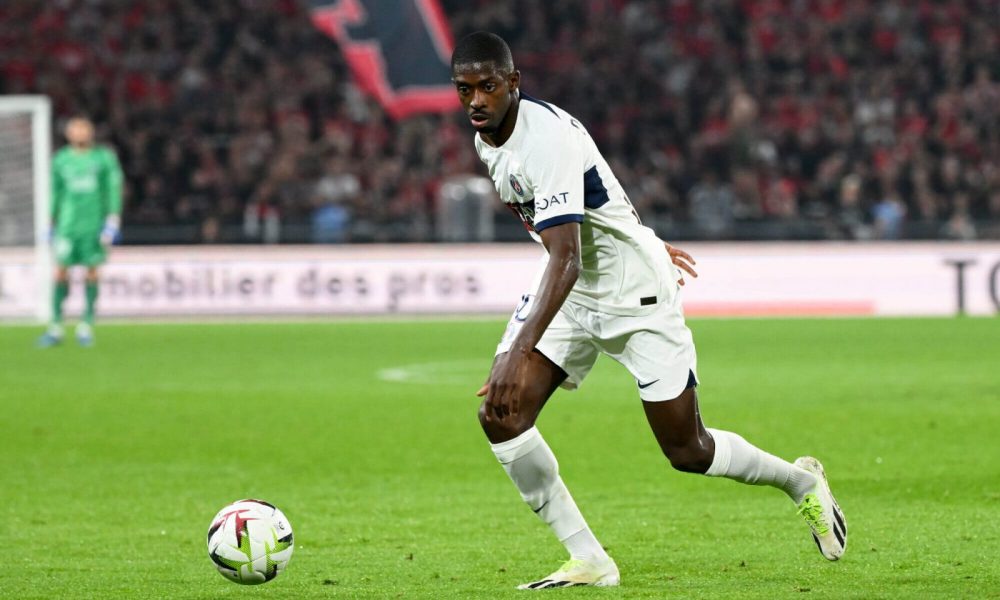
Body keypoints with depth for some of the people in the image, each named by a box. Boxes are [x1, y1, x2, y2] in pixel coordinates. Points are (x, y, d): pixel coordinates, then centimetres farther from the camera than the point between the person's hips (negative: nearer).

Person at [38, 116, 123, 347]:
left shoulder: (105, 157, 5)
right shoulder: (61, 160, 10)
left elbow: (114, 189, 3)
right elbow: (55, 192, 16)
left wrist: (113, 220, -5)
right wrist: (51, 224, 15)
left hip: (95, 222, -1)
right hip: (68, 223, 1)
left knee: (92, 272, -2)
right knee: (61, 272, -5)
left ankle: (86, 327, 7)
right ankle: (56, 328, -1)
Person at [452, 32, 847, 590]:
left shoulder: (547, 140, -30)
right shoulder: (489, 136, -1)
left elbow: (566, 260, -39)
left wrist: (518, 353, -50)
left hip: (635, 293, -8)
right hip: (570, 290, 8)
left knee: (688, 452, 1)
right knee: (500, 417, -12)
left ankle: (801, 481, 31)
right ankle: (589, 562, -4)